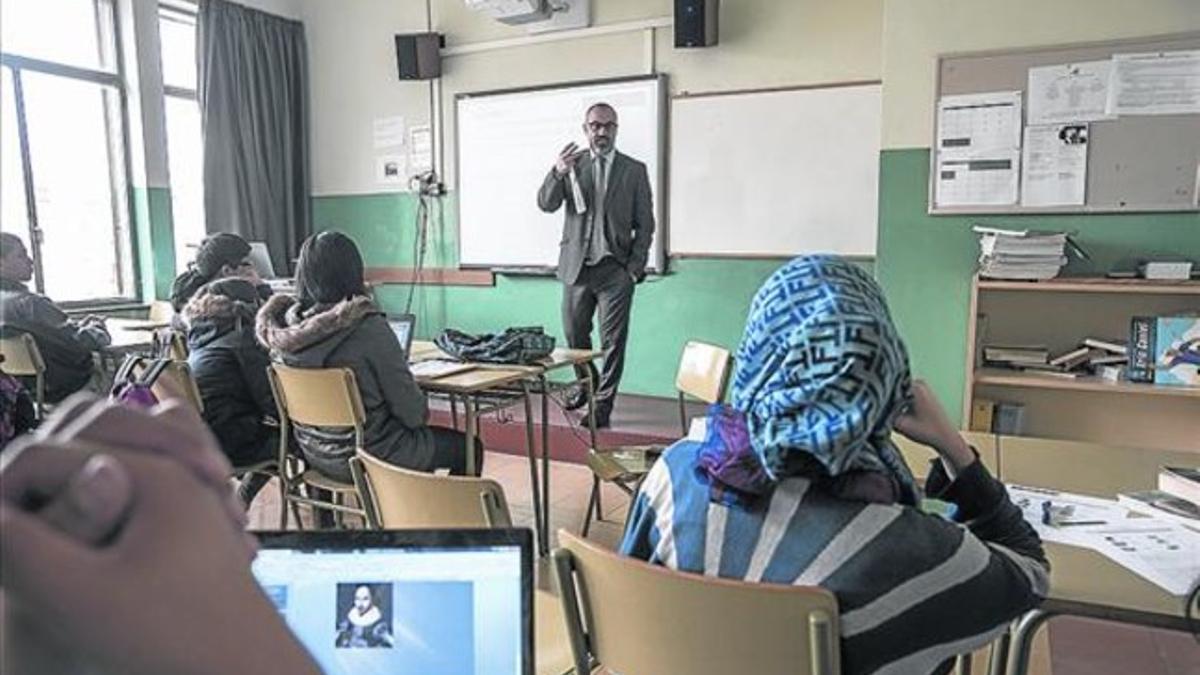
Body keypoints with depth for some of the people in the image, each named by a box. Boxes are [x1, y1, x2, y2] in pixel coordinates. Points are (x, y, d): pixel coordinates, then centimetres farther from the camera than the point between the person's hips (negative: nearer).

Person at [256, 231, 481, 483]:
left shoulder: (285, 329, -8)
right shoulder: (369, 329, -26)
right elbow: (411, 412, -20)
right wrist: (422, 413, 4)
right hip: (370, 459, -7)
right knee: (469, 447, 16)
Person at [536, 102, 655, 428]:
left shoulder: (634, 170, 4)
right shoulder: (572, 165, 8)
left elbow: (645, 223, 3)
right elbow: (546, 205, -3)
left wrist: (635, 266, -5)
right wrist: (558, 173, -20)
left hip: (616, 269, -2)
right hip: (576, 266, 2)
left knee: (612, 342, 0)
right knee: (574, 334, 12)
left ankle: (603, 402, 11)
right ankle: (586, 383, 36)